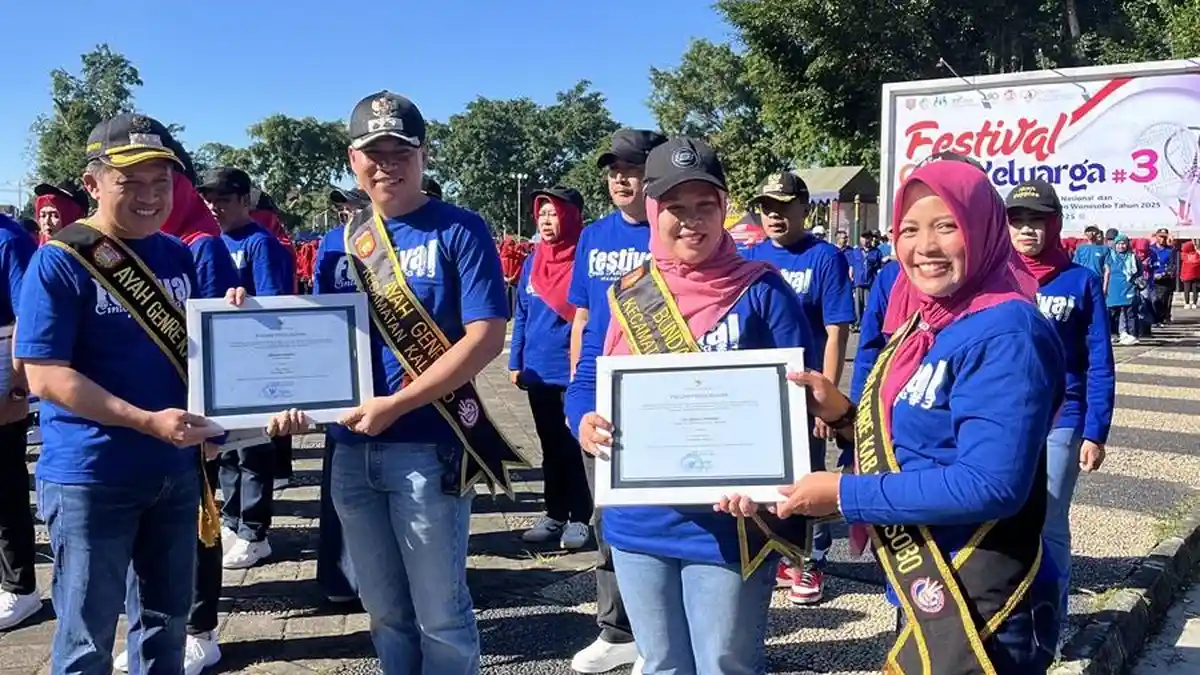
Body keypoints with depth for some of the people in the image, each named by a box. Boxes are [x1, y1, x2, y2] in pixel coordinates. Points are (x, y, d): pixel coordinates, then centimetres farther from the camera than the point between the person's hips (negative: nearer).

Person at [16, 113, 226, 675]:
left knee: (168, 620, 19)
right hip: (91, 479, -6)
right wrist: (147, 422, -26)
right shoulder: (59, 262, -12)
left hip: (176, 472, 6)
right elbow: (45, 377, -17)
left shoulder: (177, 256, 6)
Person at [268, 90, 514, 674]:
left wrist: (396, 405, -19)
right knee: (385, 613, 17)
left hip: (429, 448, -5)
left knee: (440, 616, 4)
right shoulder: (338, 245, 10)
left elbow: (485, 338, -14)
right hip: (351, 451, 6)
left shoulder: (459, 231, -7)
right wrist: (296, 400, -5)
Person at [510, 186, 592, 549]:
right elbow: (521, 315, 12)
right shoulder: (532, 262, 8)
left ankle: (580, 518, 14)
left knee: (574, 447, 3)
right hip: (538, 371, 6)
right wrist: (515, 363, 9)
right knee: (550, 446, 15)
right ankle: (554, 513, 26)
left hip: (574, 370, -6)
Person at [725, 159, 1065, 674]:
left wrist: (846, 494, -21)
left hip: (978, 613, -8)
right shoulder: (922, 326, 7)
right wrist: (845, 416, -3)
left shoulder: (1005, 335, -20)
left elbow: (990, 484, -27)